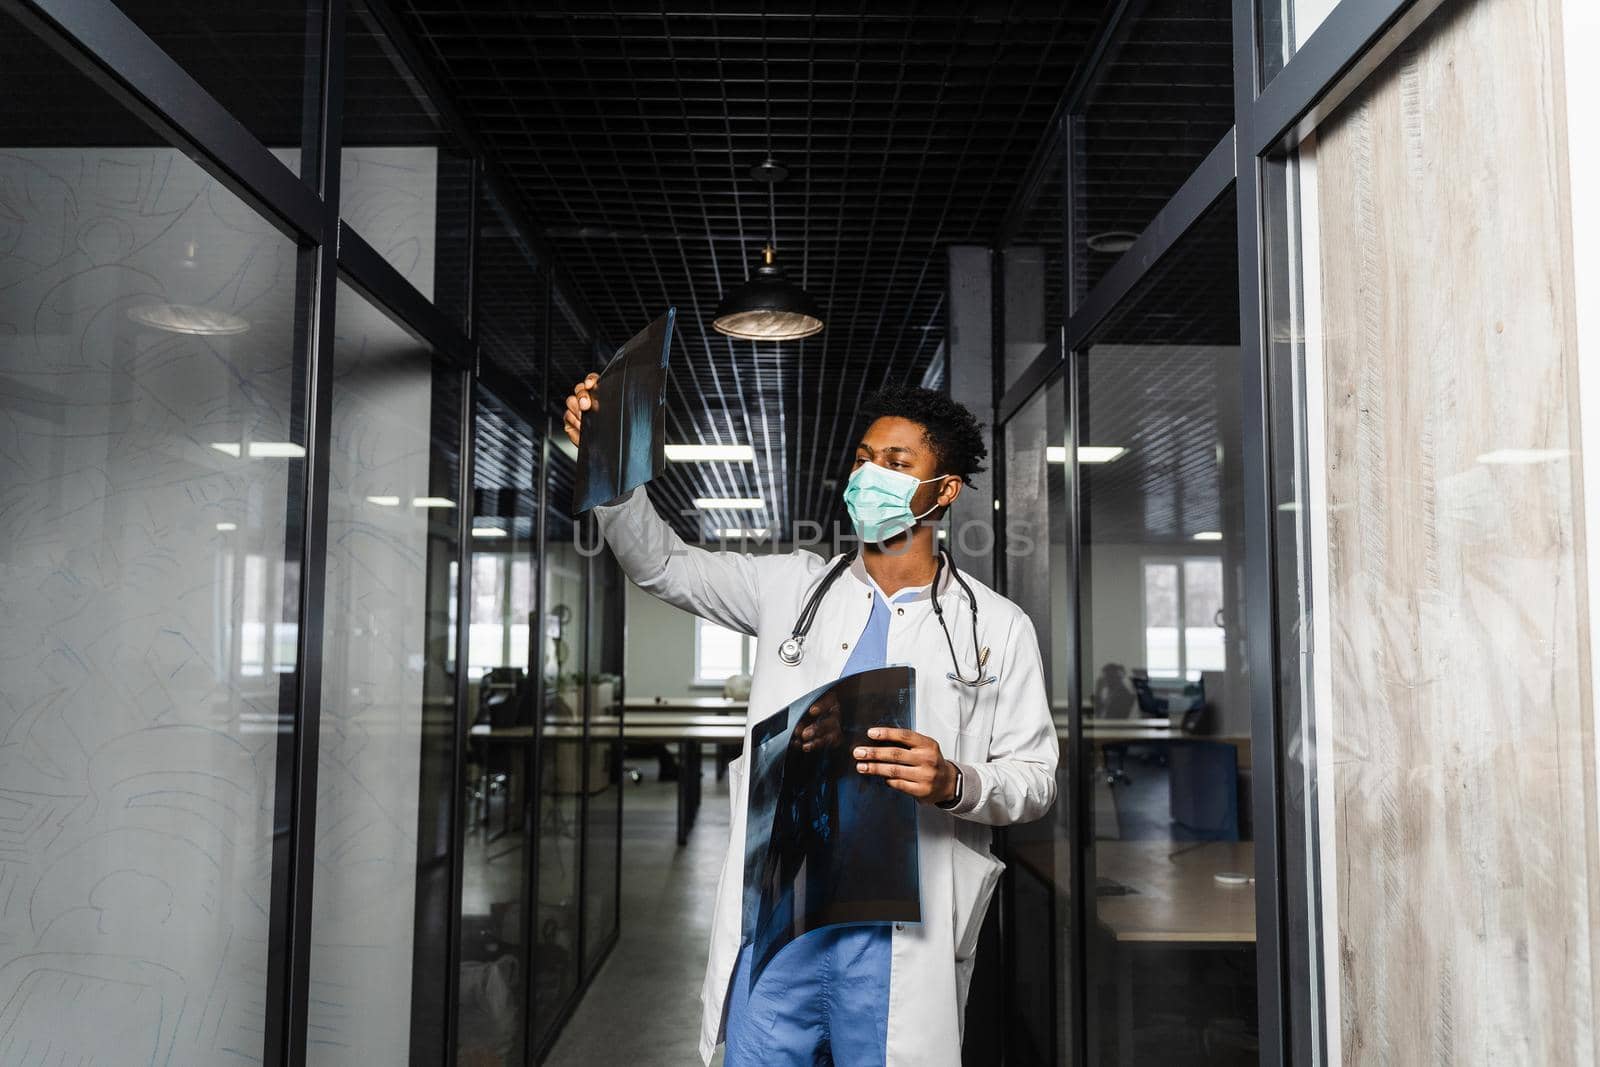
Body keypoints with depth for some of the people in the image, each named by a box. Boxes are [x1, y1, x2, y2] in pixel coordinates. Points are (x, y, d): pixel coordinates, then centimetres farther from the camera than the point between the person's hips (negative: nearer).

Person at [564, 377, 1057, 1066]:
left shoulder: (997, 627, 2)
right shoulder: (795, 586, 9)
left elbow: (1034, 778, 1)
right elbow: (661, 564, 7)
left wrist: (954, 782, -20)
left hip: (898, 937, -1)